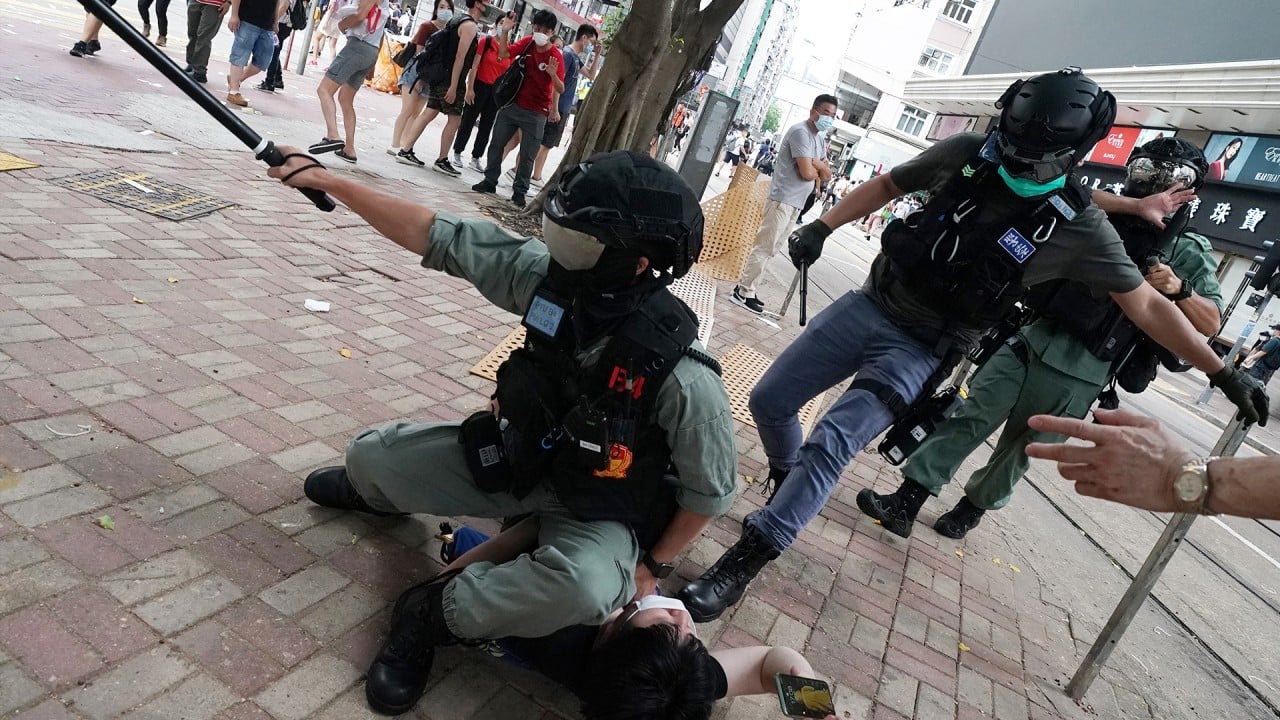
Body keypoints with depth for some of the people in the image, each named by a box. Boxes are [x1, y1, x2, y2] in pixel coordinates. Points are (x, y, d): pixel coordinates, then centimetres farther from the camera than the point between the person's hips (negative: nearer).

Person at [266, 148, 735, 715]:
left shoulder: (683, 379, -33)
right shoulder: (551, 278, -21)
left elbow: (710, 491, -16)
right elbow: (435, 235, -13)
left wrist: (653, 568, -7)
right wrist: (325, 180, -11)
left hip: (597, 513, -4)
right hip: (519, 458, 5)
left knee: (582, 589, -37)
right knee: (372, 455, 2)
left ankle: (436, 612, -7)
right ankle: (374, 493, 44)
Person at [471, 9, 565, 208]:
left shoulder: (556, 56, -12)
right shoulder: (527, 43, 0)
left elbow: (560, 89, -17)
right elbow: (503, 54, -5)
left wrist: (553, 74, -36)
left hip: (536, 113, -4)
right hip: (511, 104, 4)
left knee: (527, 155, 2)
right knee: (496, 144, 11)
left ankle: (519, 191, 13)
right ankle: (490, 181, 25)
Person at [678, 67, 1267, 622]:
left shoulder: (1080, 227, -11)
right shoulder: (965, 153, -5)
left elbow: (1145, 304, -2)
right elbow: (886, 186, 9)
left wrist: (1221, 372, -1)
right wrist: (822, 227, -1)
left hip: (920, 352, -4)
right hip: (870, 304, 4)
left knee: (830, 444, -20)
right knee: (769, 401, 5)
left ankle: (740, 566, -9)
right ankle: (789, 486, 36)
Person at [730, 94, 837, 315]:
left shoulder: (819, 138, 17)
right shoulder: (800, 132, -12)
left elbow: (827, 175, 15)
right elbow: (807, 172, -20)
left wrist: (817, 164, -7)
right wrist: (819, 170, 3)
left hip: (795, 203, 10)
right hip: (783, 200, -10)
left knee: (770, 249, 12)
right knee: (765, 247, -8)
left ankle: (746, 288, 17)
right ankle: (743, 293, -4)